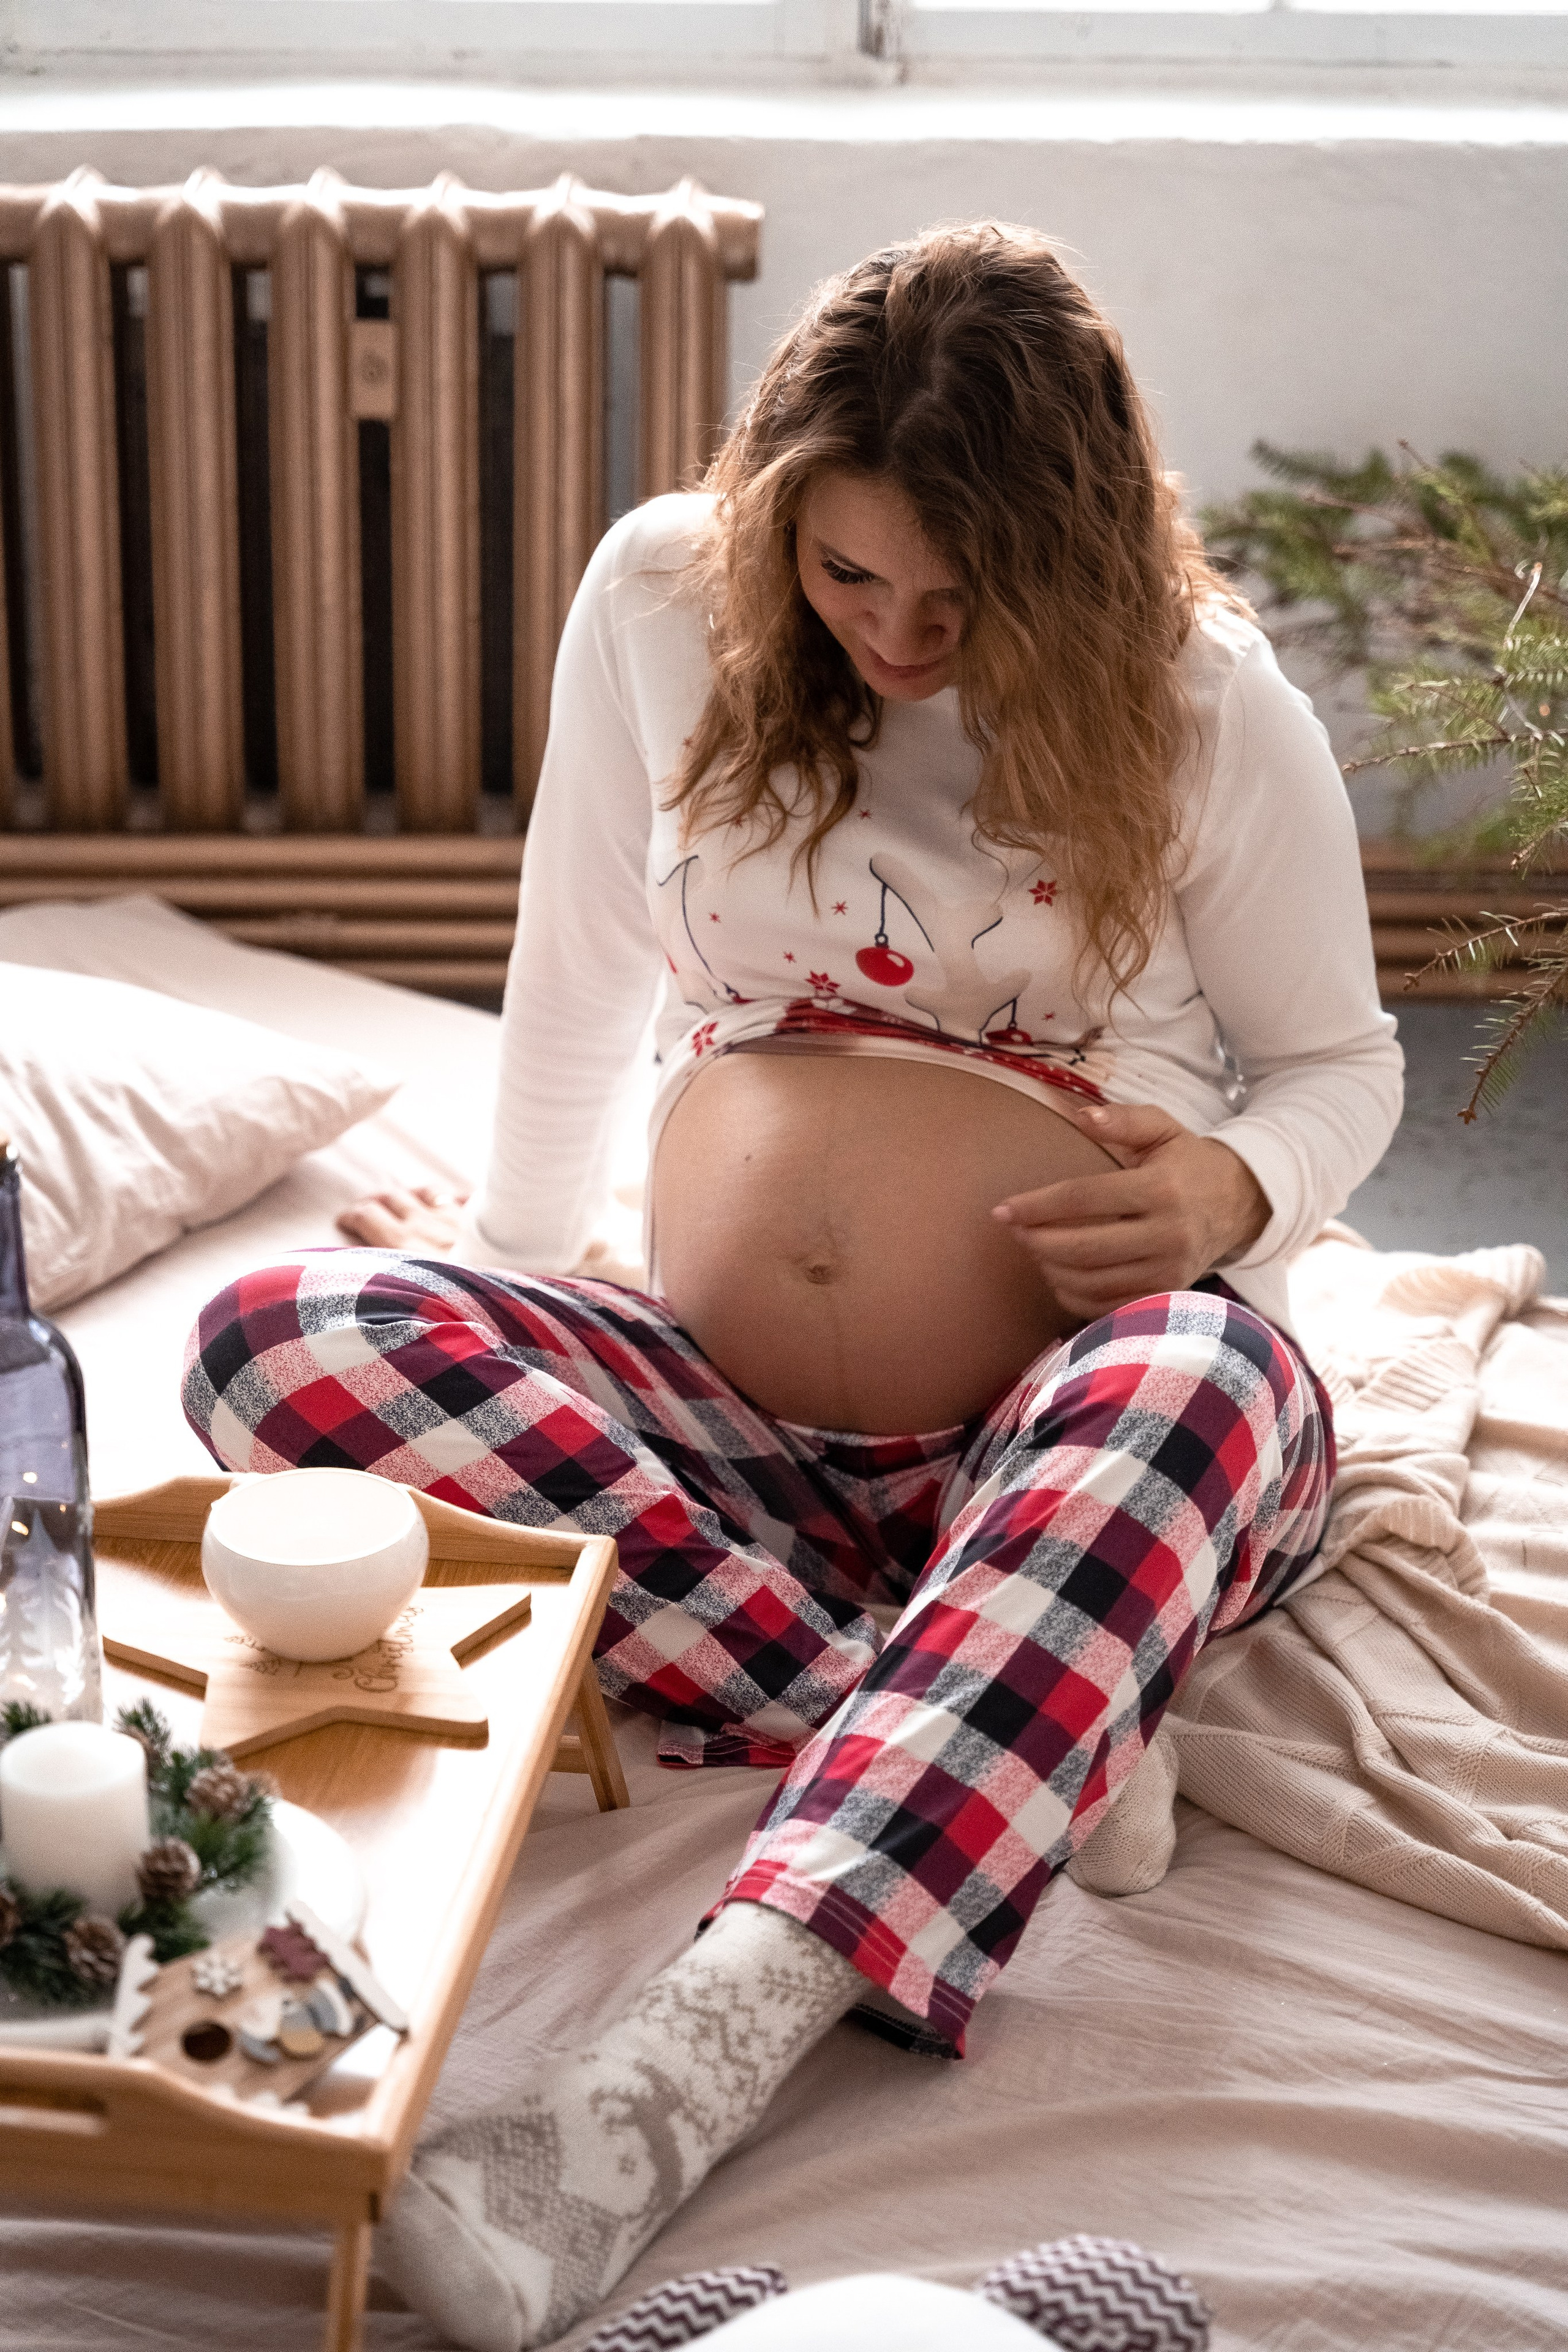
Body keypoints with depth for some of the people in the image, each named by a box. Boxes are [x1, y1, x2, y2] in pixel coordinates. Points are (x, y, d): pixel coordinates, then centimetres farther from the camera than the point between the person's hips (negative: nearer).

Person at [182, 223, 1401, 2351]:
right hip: (726, 1426, 3)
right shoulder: (663, 600, 1)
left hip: (1068, 1442, -2)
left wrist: (1238, 1190, -14)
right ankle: (1005, 1755, -31)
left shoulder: (1204, 702, -2)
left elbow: (1340, 1061, 8)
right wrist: (512, 1256, 20)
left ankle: (691, 2060, -51)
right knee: (281, 1343, -24)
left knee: (1194, 1381, -41)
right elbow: (582, 979, 14)